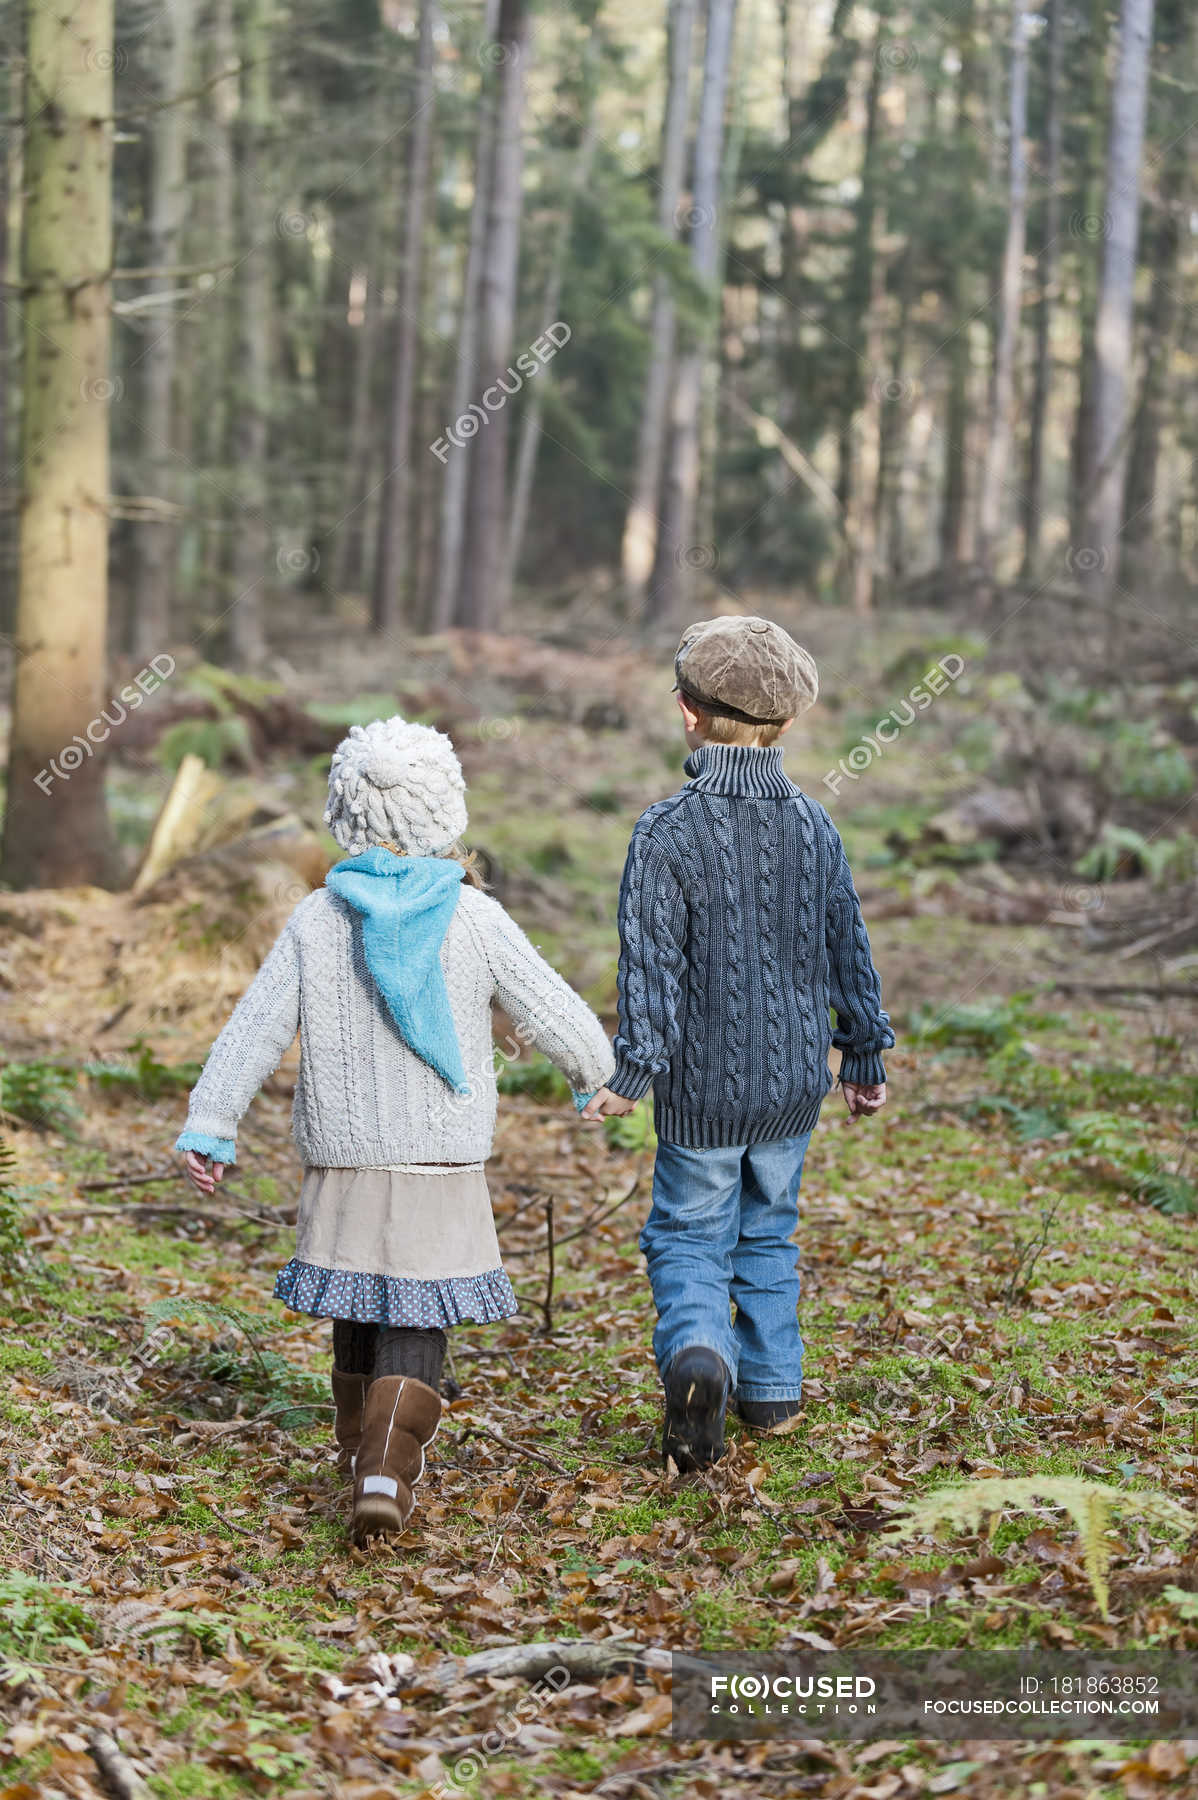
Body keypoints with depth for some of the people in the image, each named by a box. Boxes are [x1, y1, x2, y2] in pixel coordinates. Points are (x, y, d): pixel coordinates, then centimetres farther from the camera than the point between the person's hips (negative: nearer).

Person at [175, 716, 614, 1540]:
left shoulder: (318, 920, -3)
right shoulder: (475, 919, -7)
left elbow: (256, 1029, -3)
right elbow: (553, 1013, 0)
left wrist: (209, 1125, 2)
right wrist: (594, 1069, 20)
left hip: (344, 1161, 2)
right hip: (443, 1163, -2)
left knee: (357, 1310, 18)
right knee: (416, 1323, 1)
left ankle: (367, 1451, 31)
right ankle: (386, 1469, -13)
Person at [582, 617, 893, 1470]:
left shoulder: (667, 831, -14)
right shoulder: (815, 826, 1)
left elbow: (653, 959, -18)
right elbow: (849, 950, 8)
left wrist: (635, 1067, -14)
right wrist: (866, 1055, 17)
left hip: (702, 1086, -4)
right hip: (795, 1079, 4)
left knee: (688, 1234, 7)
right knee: (770, 1230, 20)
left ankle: (697, 1352, -19)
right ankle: (772, 1386, 25)